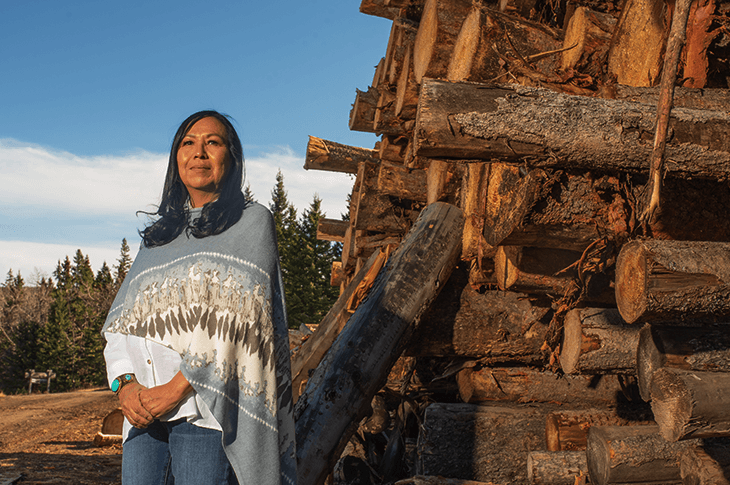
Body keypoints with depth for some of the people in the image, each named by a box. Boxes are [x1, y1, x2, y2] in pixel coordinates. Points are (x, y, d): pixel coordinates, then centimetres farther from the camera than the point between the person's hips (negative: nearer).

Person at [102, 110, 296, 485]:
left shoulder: (252, 222, 6)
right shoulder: (159, 234, 22)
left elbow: (239, 314, -7)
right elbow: (122, 318, 14)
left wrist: (179, 386, -14)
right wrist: (125, 383, -5)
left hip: (206, 407, -5)